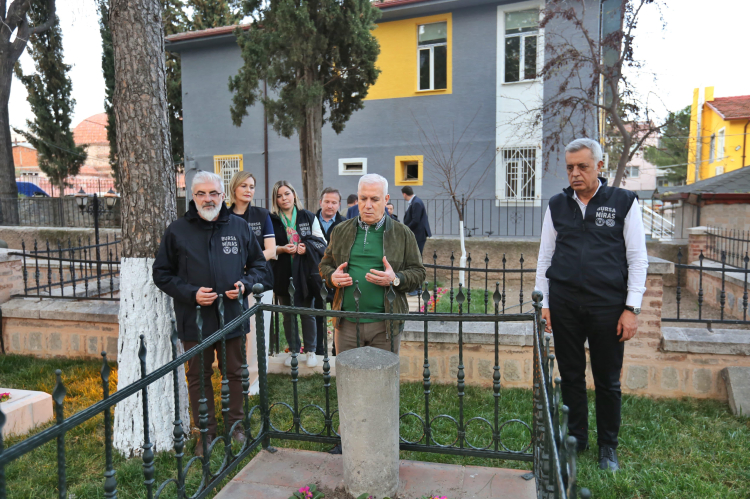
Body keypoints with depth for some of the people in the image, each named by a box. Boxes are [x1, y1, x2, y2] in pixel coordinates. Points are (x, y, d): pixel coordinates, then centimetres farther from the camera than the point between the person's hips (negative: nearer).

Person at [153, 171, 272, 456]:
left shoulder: (239, 228, 4)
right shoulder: (177, 231, 0)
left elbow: (259, 266, 12)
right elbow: (162, 274, 2)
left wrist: (245, 284, -8)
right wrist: (190, 293, -13)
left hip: (233, 315, 1)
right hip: (194, 318, -1)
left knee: (235, 372, 14)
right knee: (199, 376, 12)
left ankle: (235, 424, 33)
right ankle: (206, 430, 28)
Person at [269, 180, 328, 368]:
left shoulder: (309, 217, 5)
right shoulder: (271, 220, 3)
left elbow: (322, 242, 4)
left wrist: (307, 247, -14)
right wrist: (282, 249, -15)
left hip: (306, 273, 0)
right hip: (283, 274, 1)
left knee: (308, 313, 6)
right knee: (288, 315, 11)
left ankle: (310, 350, 19)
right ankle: (293, 350, 25)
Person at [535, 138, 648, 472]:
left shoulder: (624, 202, 0)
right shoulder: (557, 205, 7)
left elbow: (637, 259, -1)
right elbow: (545, 257, 9)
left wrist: (632, 308, -7)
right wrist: (543, 303, 5)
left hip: (608, 305, -2)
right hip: (564, 305, 2)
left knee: (608, 381, 9)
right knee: (571, 376, 12)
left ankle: (608, 447, 27)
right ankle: (576, 440, 28)